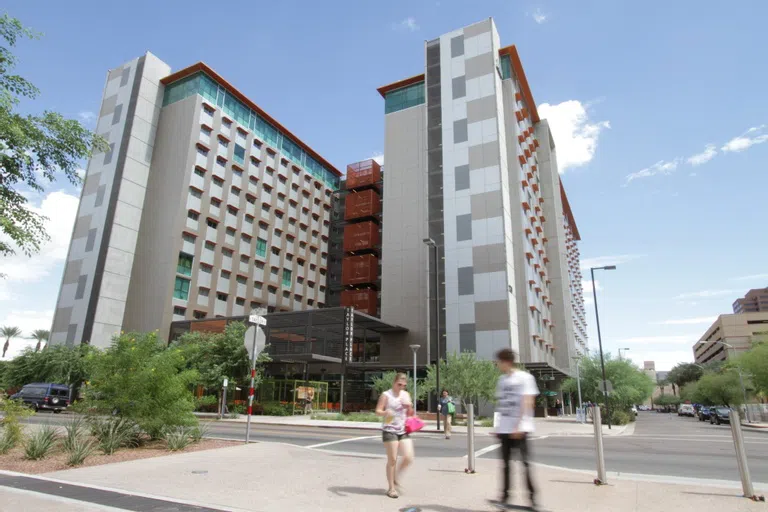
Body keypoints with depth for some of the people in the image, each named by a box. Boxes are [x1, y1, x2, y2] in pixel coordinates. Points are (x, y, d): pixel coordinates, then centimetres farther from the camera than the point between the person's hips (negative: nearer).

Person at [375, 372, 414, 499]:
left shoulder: (406, 395, 11)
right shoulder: (386, 395, -6)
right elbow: (378, 411, -10)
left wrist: (409, 406, -4)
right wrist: (385, 412, -31)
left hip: (403, 430, 5)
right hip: (389, 430, -5)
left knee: (408, 457, -2)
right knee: (392, 460, -3)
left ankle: (396, 478, 23)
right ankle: (391, 488, 12)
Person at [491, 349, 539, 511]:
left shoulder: (525, 377, -7)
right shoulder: (502, 379, 13)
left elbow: (527, 402, -13)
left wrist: (519, 425, -19)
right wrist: (499, 425, 15)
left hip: (519, 428, -6)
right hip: (504, 428, 6)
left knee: (524, 462, -3)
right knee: (505, 462, 9)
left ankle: (532, 496, 8)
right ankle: (505, 496, 15)